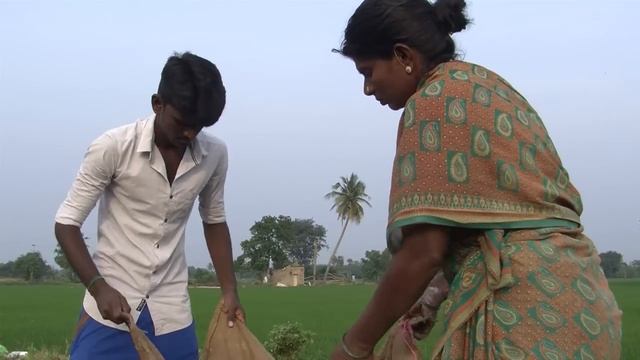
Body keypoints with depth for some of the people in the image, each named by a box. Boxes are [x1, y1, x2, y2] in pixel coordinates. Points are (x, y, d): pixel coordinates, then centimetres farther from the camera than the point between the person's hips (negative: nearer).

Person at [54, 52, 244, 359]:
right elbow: (67, 222, -8)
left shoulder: (215, 155, -3)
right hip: (110, 309, -3)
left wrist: (229, 291, 8)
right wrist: (99, 287, -20)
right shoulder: (113, 147, -14)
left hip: (172, 314, 3)